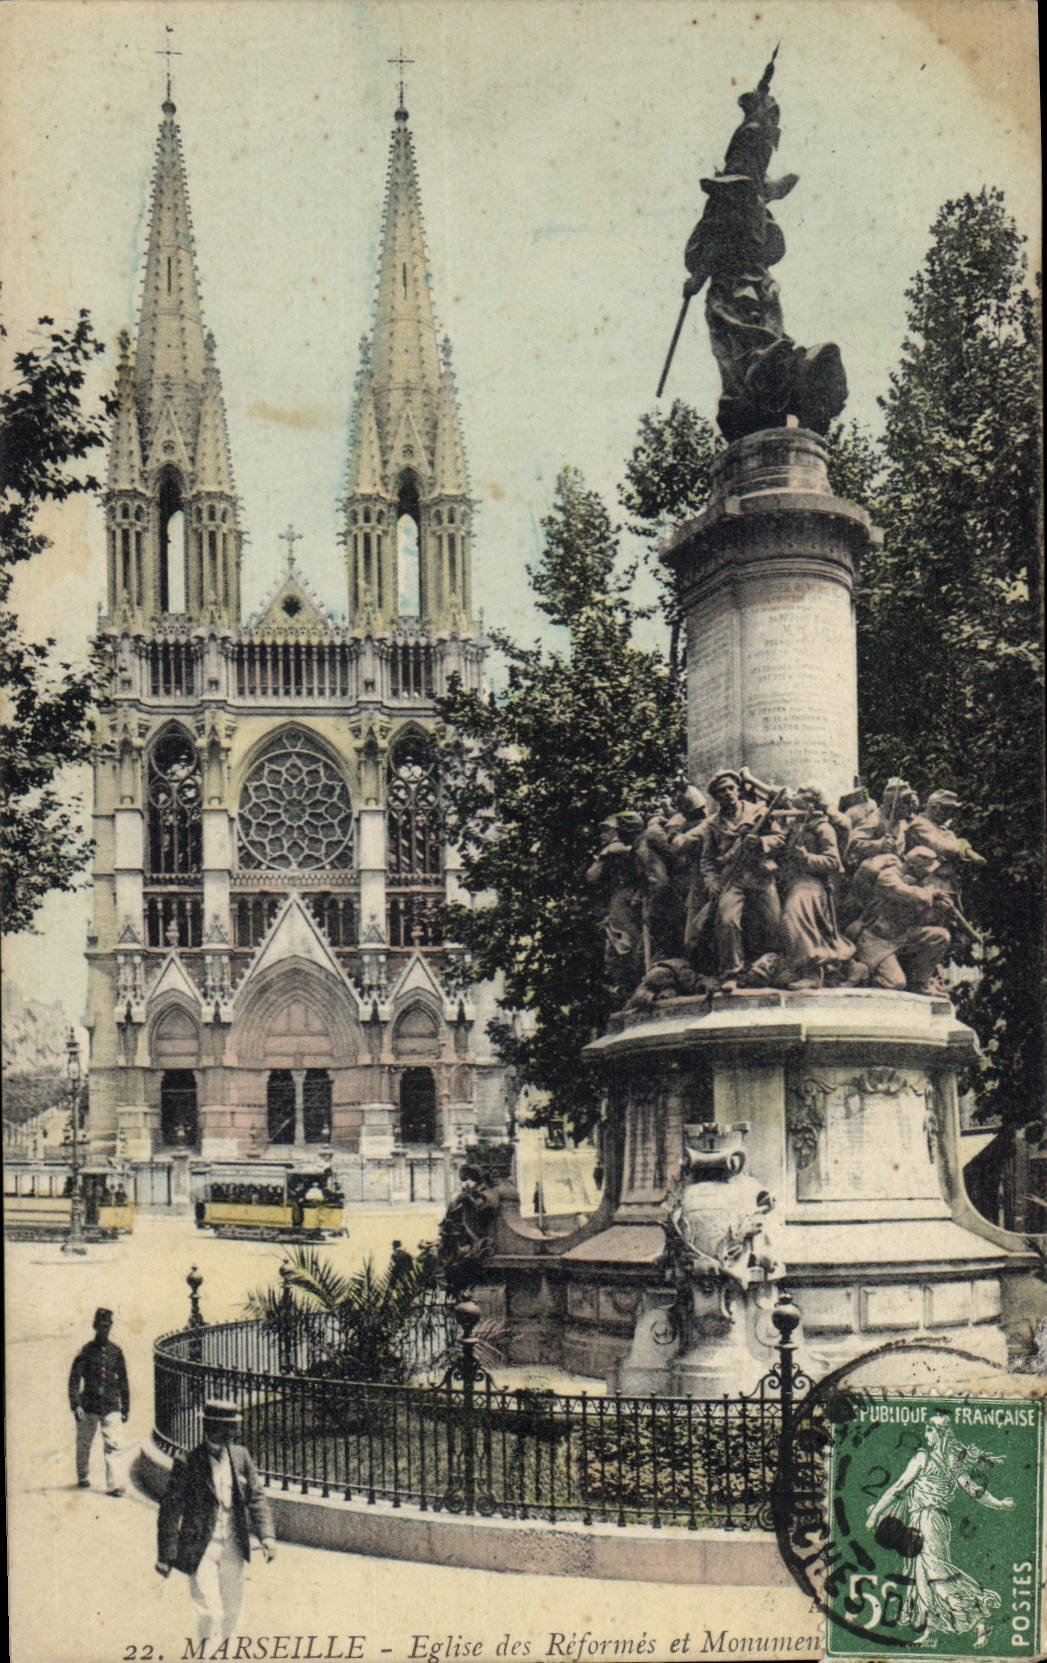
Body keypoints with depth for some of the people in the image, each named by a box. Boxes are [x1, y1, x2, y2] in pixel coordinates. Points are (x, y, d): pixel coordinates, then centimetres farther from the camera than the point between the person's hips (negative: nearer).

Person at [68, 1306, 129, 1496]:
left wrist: (125, 1408, 13)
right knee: (84, 1445, 12)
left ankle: (114, 1485, -11)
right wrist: (75, 1405, -13)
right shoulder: (86, 1351, -2)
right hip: (89, 1407, -1)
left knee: (111, 1446, -8)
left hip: (111, 1408, 1)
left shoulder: (116, 1352, 7)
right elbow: (74, 1379, -4)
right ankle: (82, 1478, 32)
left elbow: (123, 1381, 14)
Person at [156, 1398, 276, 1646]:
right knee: (209, 1612, -10)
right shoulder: (187, 1463, -13)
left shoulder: (240, 1457, 2)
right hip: (201, 1549, -5)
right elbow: (170, 1511, -9)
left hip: (233, 1548, 5)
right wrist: (165, 1556, -9)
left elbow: (256, 1498, 6)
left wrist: (267, 1535, -7)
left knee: (232, 1611, 15)